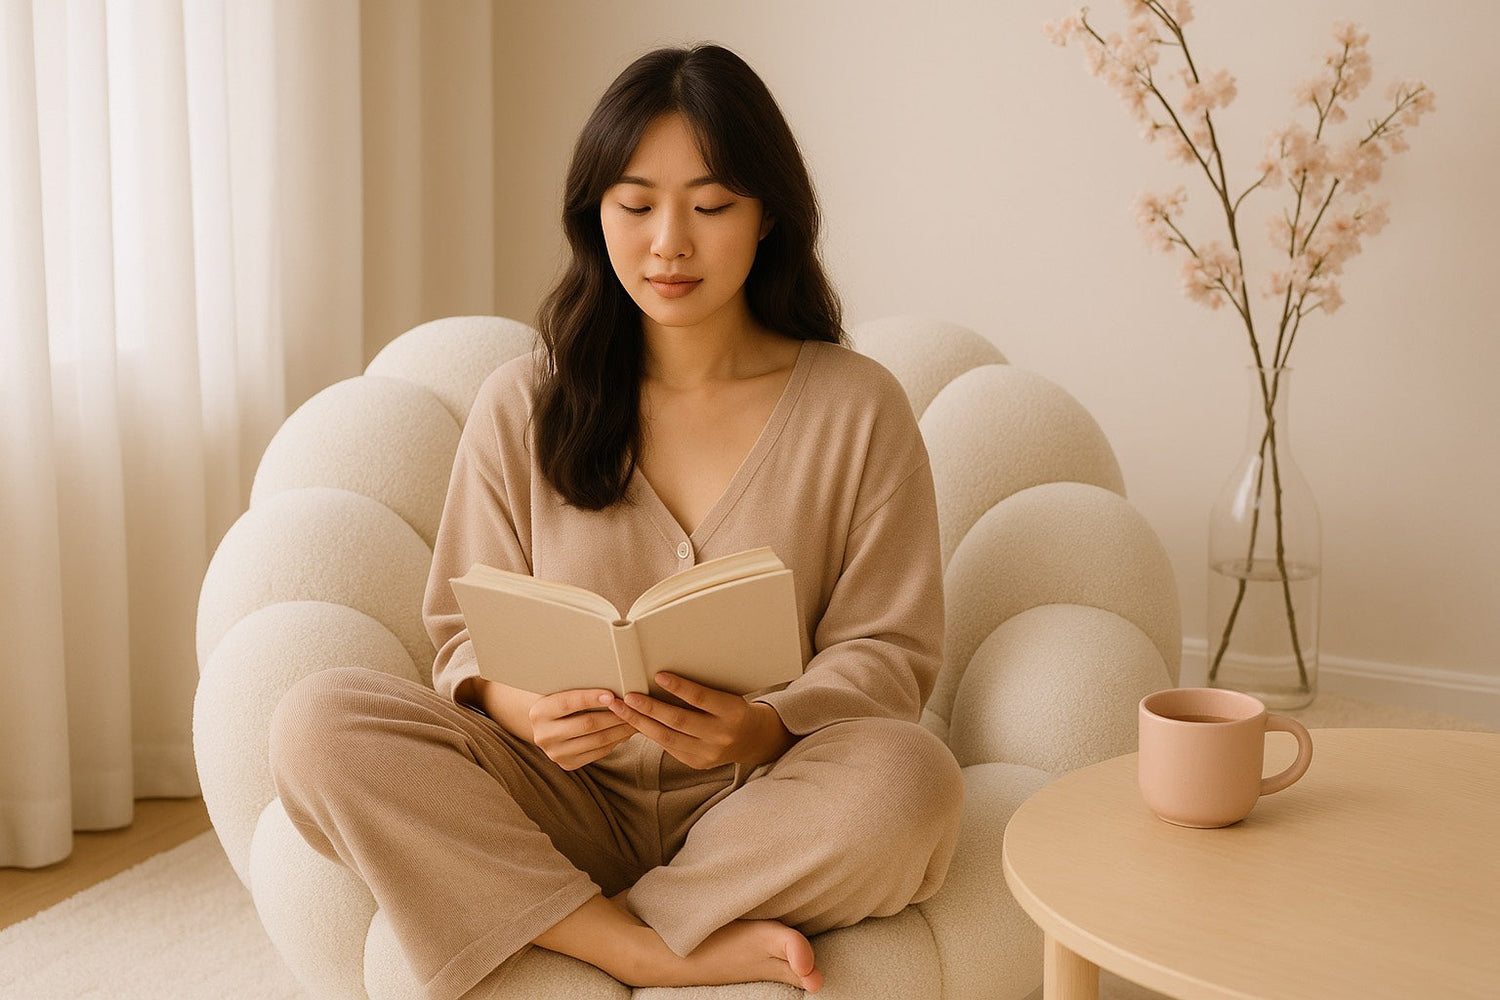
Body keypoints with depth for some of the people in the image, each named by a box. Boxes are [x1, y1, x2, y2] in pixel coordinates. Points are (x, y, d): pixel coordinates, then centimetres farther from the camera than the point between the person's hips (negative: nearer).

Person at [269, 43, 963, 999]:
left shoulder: (859, 408, 0)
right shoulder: (522, 406, 4)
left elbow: (888, 651, 0)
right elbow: (469, 631, 6)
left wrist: (768, 729, -22)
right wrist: (521, 705, -19)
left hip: (758, 812, -1)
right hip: (568, 804, 1)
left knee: (907, 777, -34)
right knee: (320, 721, -23)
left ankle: (569, 923, -18)